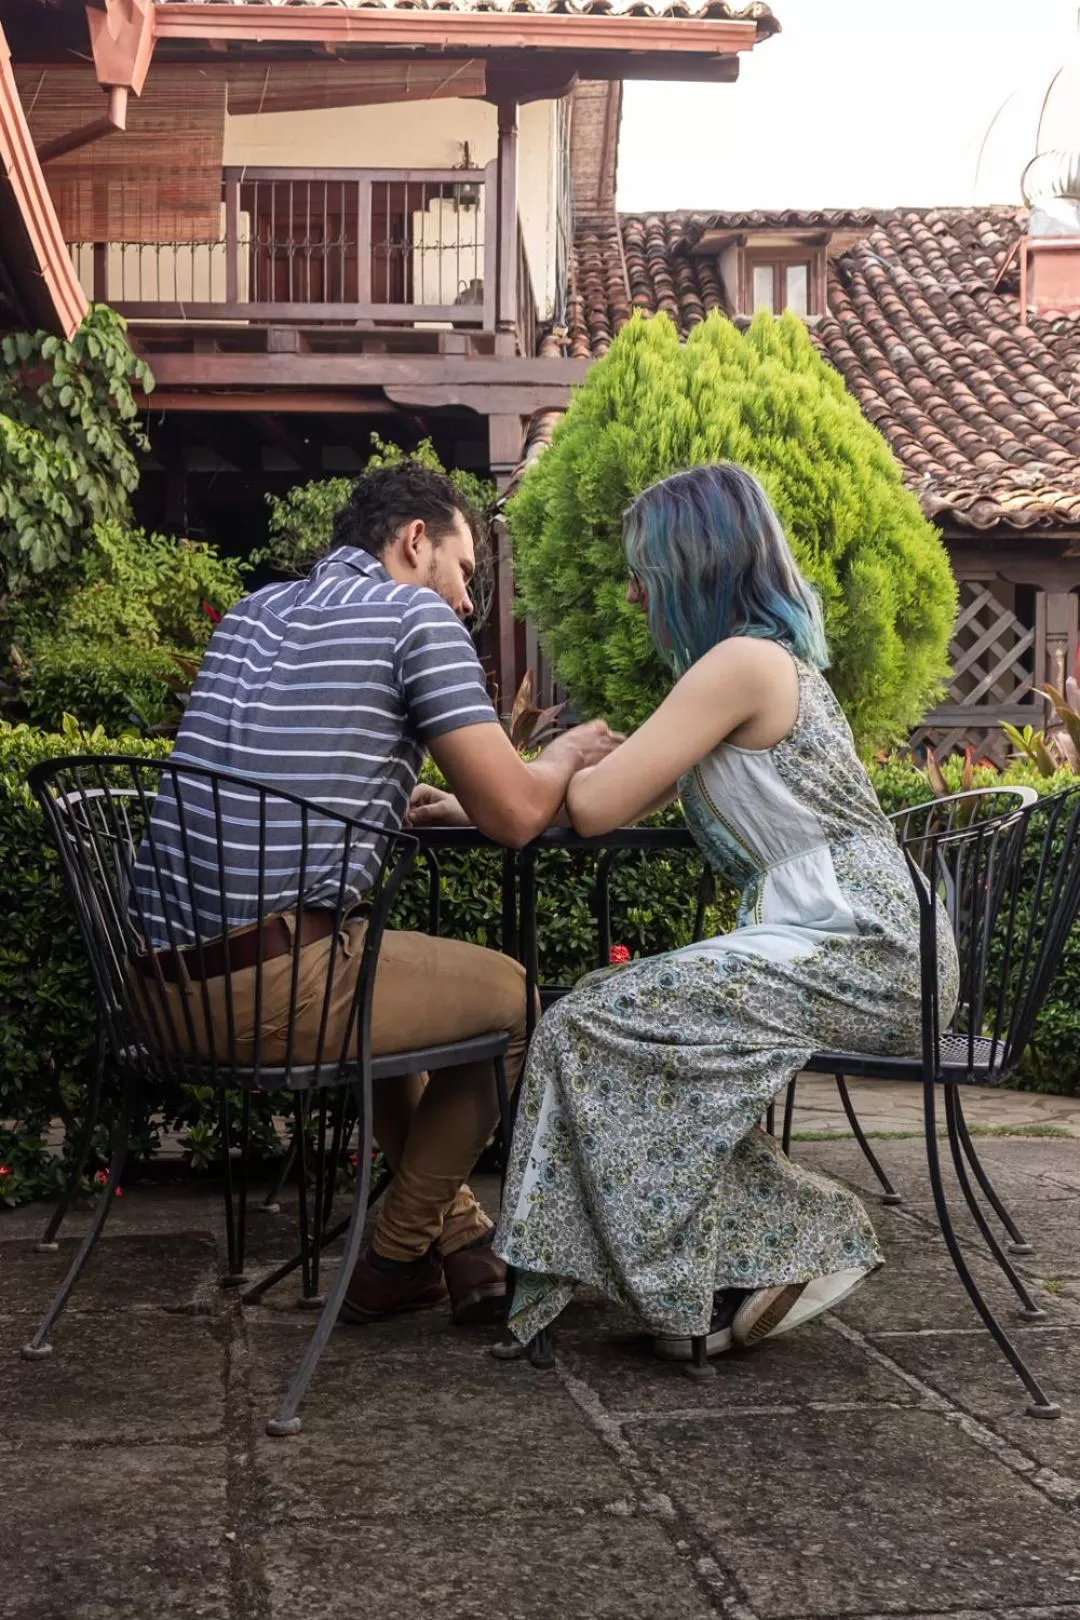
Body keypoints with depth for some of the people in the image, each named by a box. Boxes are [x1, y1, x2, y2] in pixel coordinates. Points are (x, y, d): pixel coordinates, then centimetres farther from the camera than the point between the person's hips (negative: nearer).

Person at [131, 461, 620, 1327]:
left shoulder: (252, 613, 21)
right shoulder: (414, 613, -1)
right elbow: (515, 816, -4)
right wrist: (567, 754, 18)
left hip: (160, 985, 8)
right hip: (274, 981, -8)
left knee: (387, 986, 34)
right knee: (509, 994, 16)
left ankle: (463, 1241, 33)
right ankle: (396, 1258, 23)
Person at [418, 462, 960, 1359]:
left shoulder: (742, 662, -12)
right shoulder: (773, 658, 19)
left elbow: (594, 807, -14)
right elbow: (633, 803, 21)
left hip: (859, 955, -10)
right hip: (853, 948, 10)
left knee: (594, 1023, -13)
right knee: (620, 1018, 5)